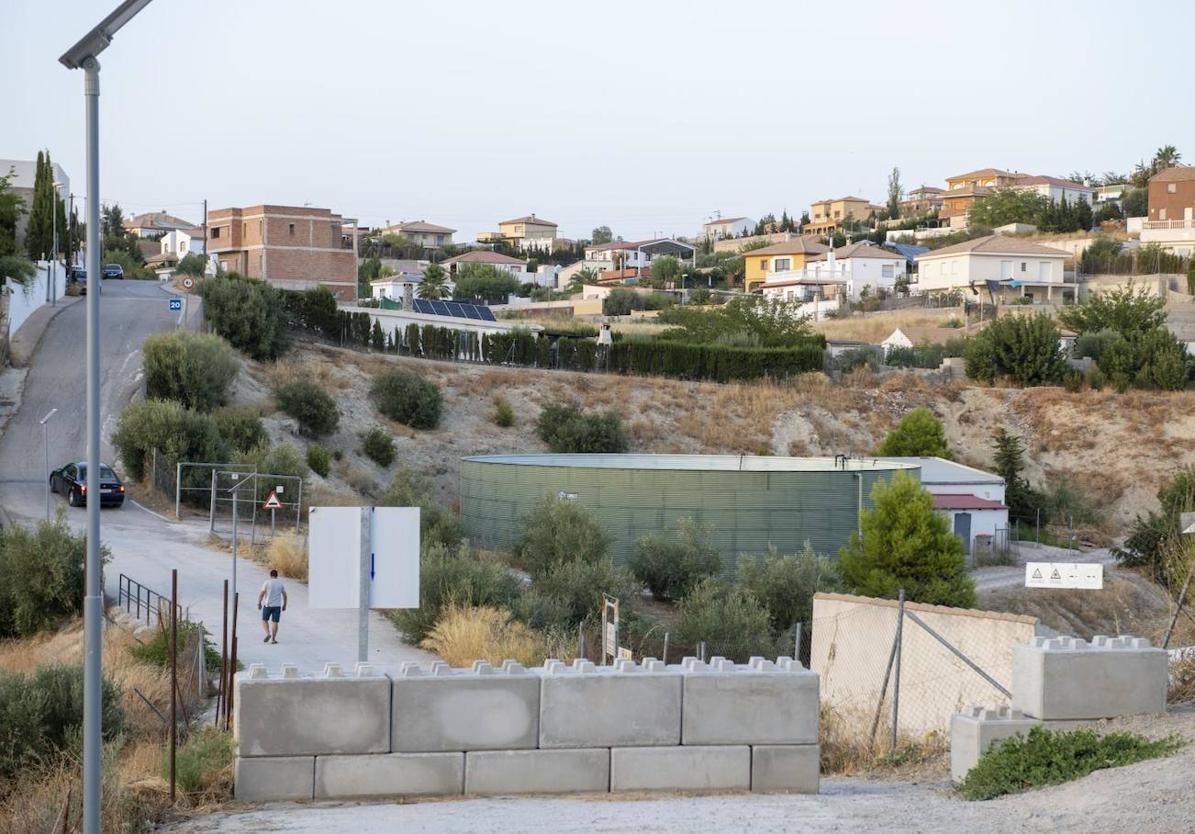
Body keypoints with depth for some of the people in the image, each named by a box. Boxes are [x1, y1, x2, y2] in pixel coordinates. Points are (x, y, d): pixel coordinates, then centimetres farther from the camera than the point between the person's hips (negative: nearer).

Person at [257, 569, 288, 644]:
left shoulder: (267, 582, -6)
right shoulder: (281, 583, 4)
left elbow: (261, 594, -8)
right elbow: (284, 595, 6)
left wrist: (259, 603, 0)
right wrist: (284, 605, 15)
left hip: (268, 605, -2)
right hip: (277, 606, 2)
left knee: (264, 620, 11)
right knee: (274, 622, 4)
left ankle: (268, 634, -8)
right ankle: (273, 639, 0)